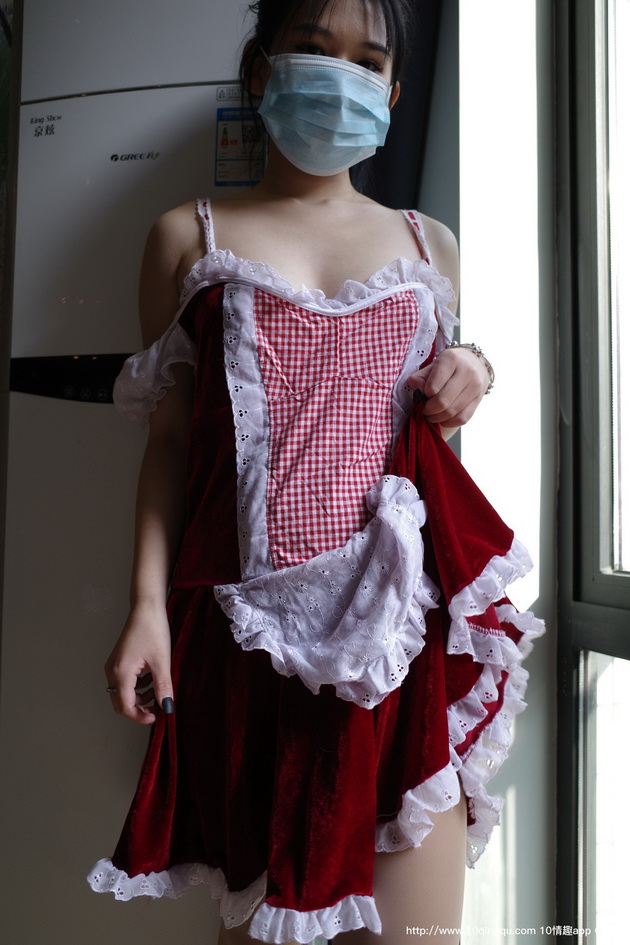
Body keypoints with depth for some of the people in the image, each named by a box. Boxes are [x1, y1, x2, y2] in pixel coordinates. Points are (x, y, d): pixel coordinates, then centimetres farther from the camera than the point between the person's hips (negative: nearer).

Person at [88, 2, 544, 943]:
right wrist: (147, 605, -3)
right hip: (250, 611, -1)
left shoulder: (428, 247, 14)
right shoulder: (190, 239, 9)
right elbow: (171, 439, 6)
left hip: (404, 608, 2)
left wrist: (469, 381, 0)